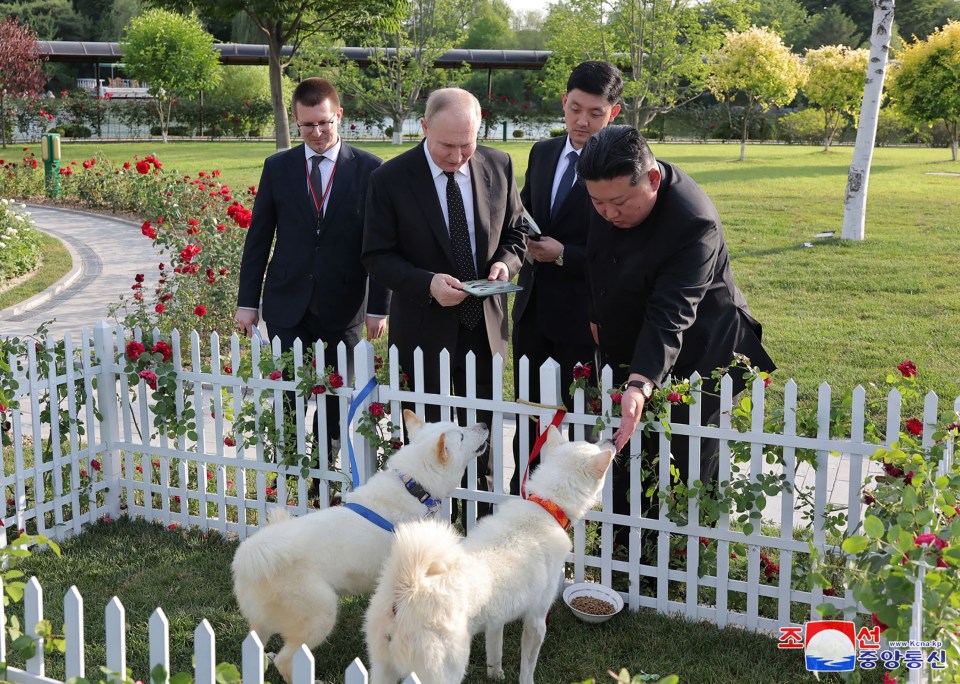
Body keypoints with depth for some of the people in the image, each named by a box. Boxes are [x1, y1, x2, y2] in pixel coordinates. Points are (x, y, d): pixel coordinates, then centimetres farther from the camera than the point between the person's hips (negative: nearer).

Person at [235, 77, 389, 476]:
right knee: (288, 398, -1)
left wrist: (379, 306, -5)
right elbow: (258, 238, 7)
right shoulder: (277, 167, 3)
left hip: (343, 305, -1)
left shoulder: (368, 169, -3)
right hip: (288, 305, 1)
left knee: (335, 399, 9)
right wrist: (247, 301, 5)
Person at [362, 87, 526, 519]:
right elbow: (377, 257, -9)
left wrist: (506, 261, -11)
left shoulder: (499, 167, -2)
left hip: (484, 326, 3)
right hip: (425, 329, -3)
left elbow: (515, 230, 11)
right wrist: (427, 284, -24)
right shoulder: (390, 179, -12)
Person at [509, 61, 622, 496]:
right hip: (533, 307, 7)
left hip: (581, 313, -6)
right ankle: (521, 496, 31)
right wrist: (525, 243, -4)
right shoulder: (542, 153, 7)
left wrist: (564, 255, -21)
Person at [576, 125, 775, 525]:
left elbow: (670, 316, -38)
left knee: (688, 476, 1)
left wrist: (641, 385, -49)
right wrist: (598, 316, 18)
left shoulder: (694, 224, -31)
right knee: (621, 471, 12)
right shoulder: (607, 189, -7)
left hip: (692, 357, -7)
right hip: (626, 351, 7)